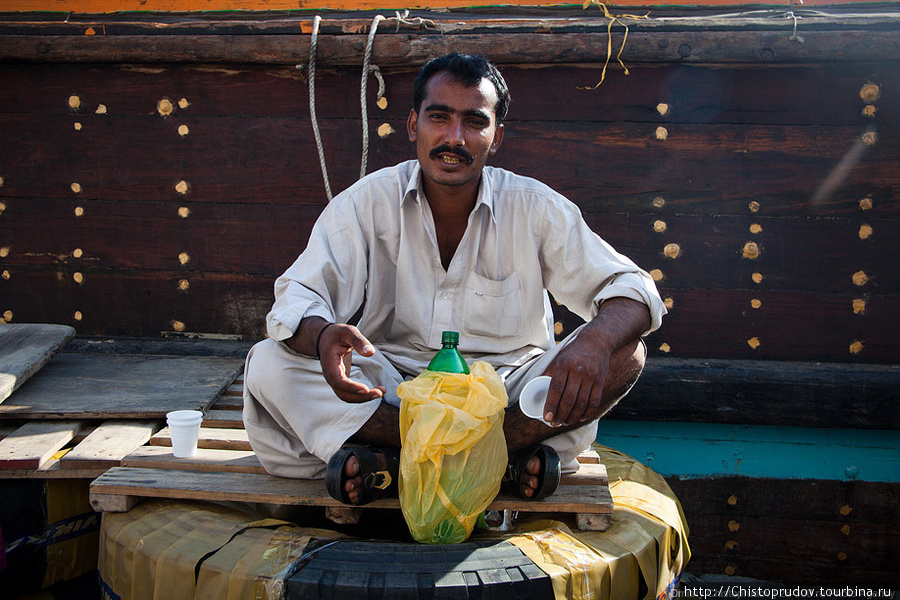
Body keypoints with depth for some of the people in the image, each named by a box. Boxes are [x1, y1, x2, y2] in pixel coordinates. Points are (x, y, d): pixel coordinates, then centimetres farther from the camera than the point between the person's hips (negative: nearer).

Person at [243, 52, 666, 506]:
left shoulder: (535, 209, -4)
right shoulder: (367, 203, -3)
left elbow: (630, 288, -8)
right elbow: (297, 298, -11)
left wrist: (593, 341, -33)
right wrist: (322, 336, -37)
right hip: (389, 392, 0)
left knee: (624, 353, -24)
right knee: (269, 364, -24)